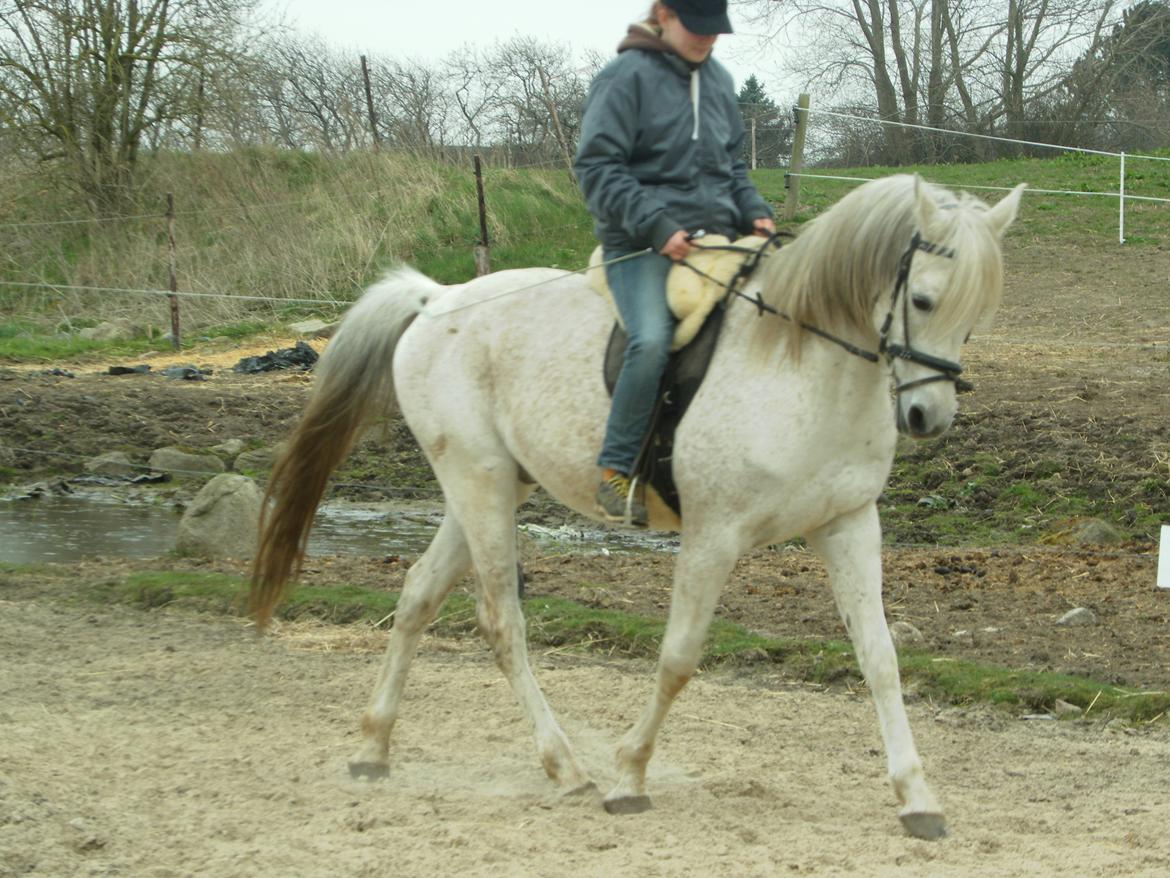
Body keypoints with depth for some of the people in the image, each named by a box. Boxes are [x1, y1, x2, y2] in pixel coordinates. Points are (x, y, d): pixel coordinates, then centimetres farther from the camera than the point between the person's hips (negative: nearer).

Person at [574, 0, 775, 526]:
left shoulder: (717, 80, 16)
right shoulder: (627, 78, -5)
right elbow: (597, 167, -10)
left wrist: (753, 211, 7)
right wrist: (656, 225, -19)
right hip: (643, 247, -7)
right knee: (652, 341, -30)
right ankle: (615, 470, -20)